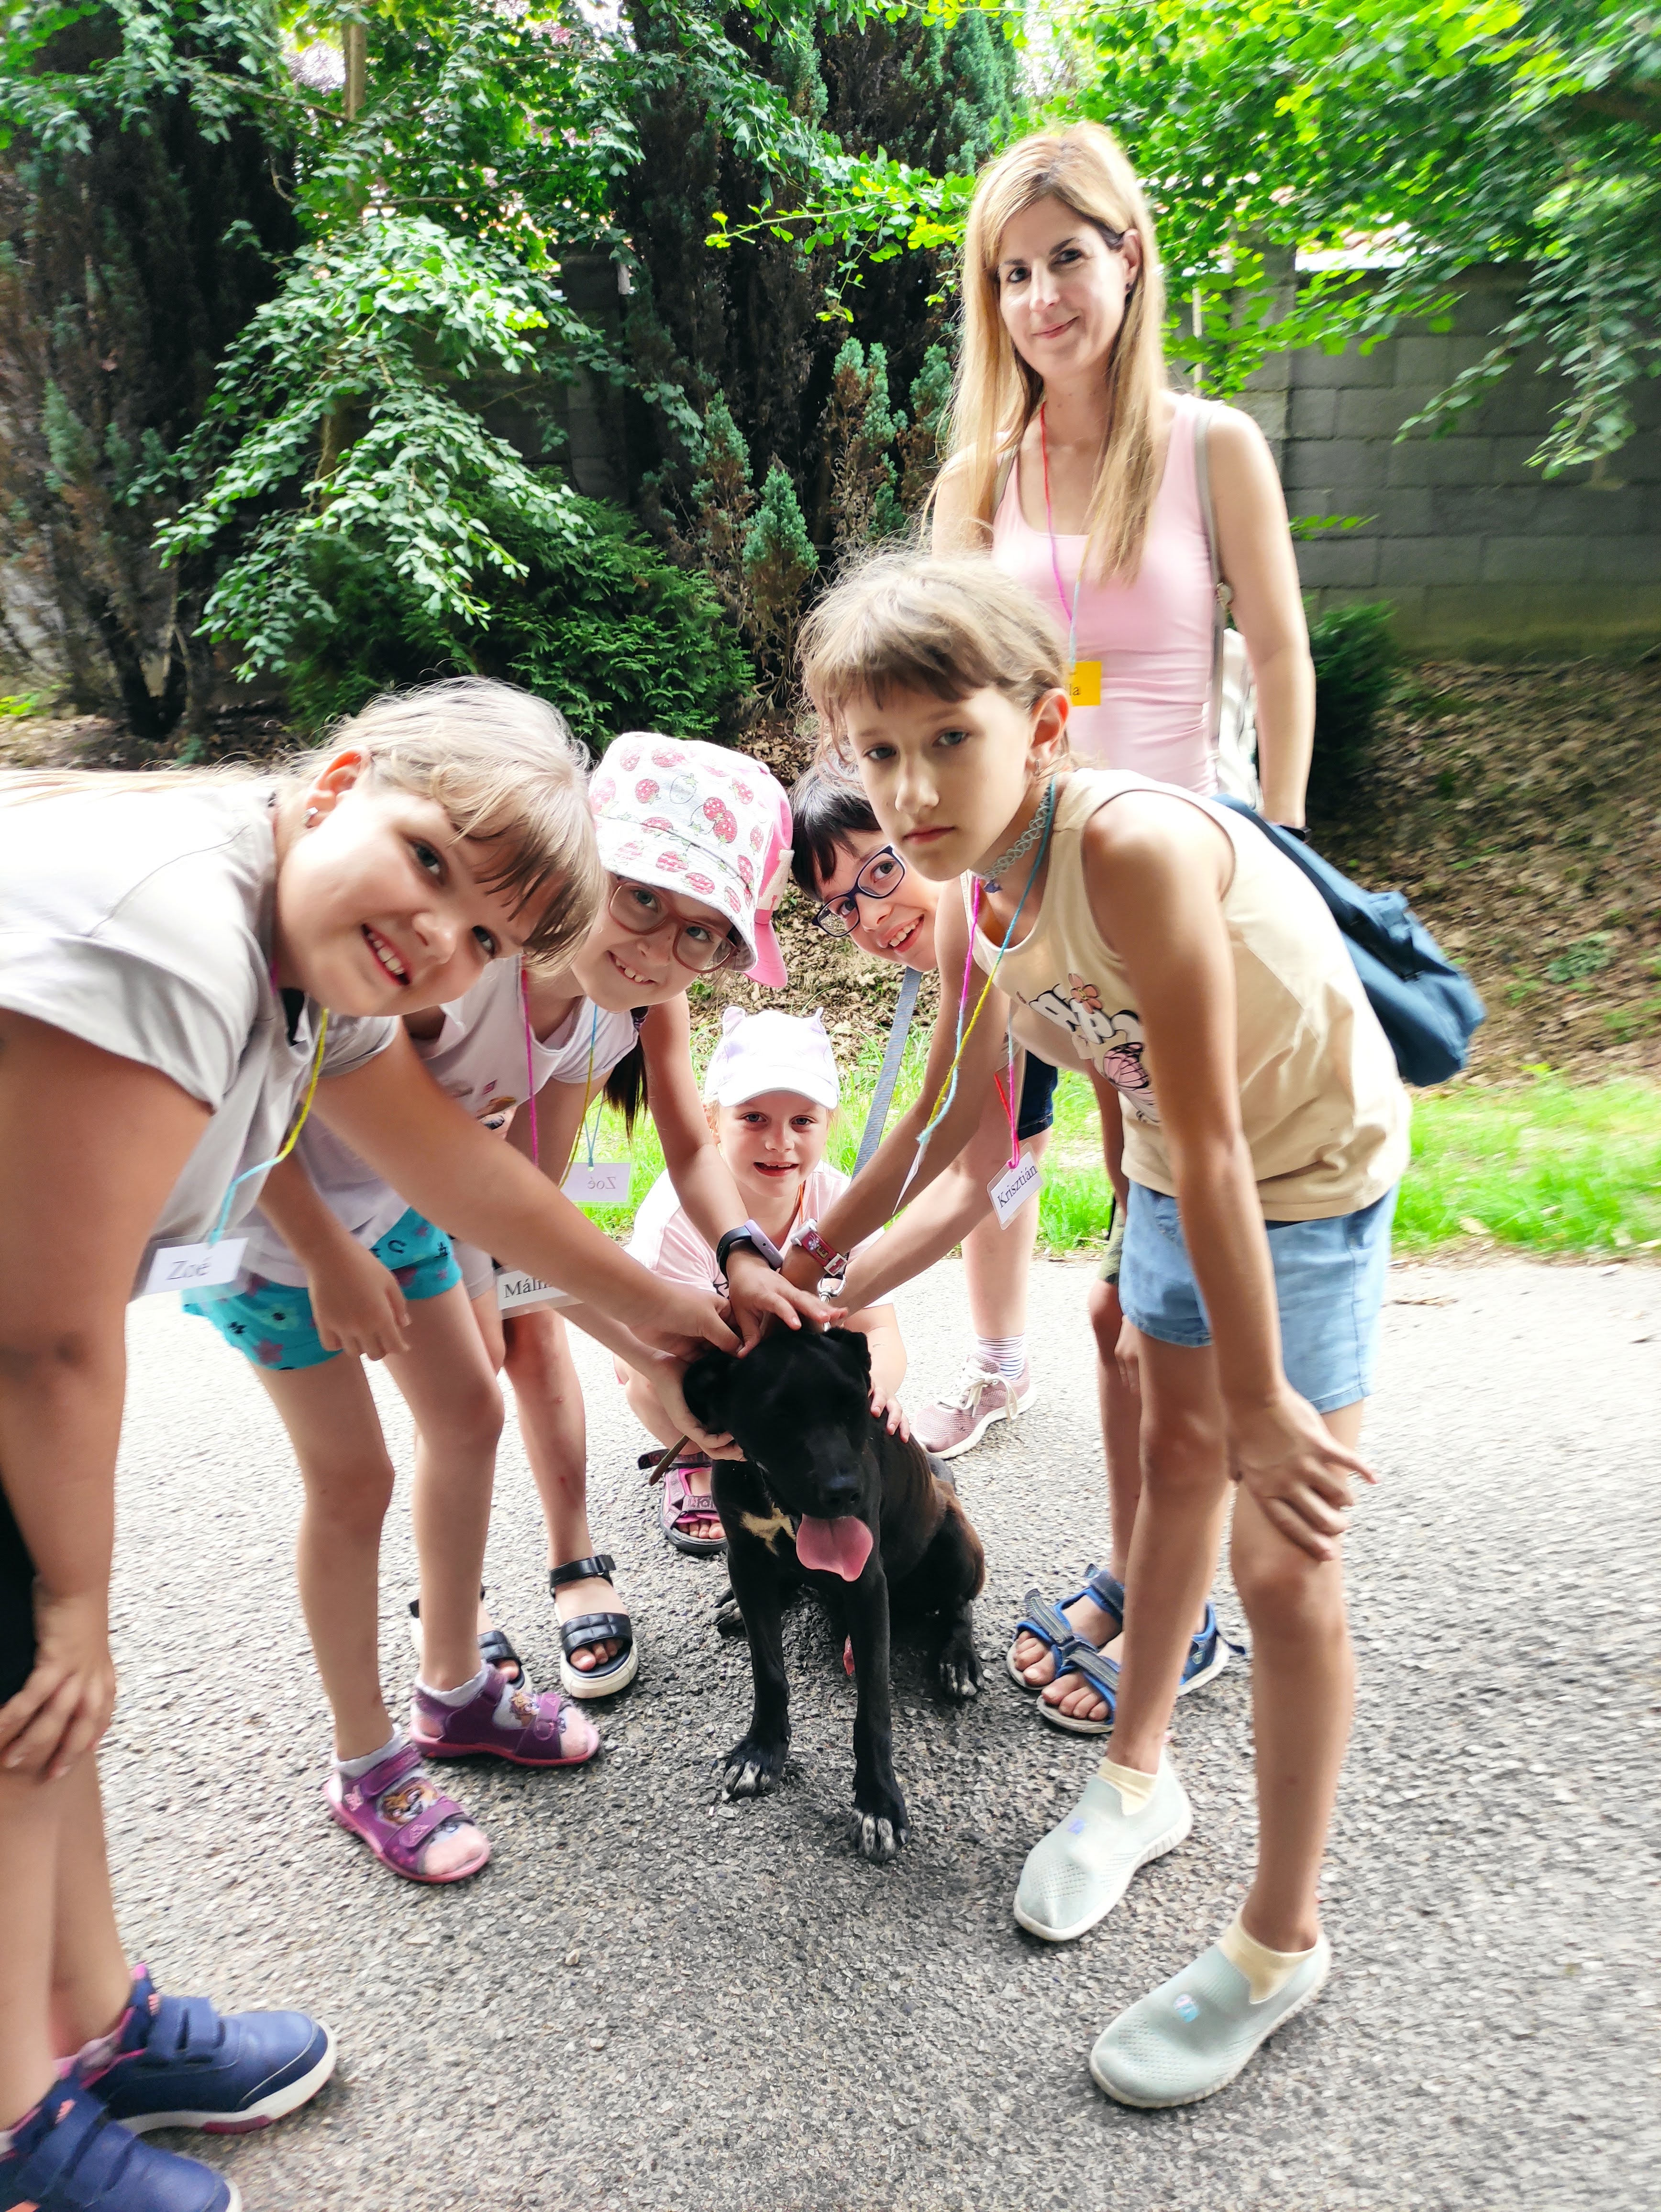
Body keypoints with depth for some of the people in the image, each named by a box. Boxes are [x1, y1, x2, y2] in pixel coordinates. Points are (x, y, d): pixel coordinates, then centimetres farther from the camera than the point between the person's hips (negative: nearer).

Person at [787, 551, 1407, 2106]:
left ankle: (1280, 1945, 19)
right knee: (1177, 1457, 21)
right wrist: (822, 1247, 14)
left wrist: (1265, 1404, -25)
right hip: (1175, 1167, 8)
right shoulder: (970, 899, -10)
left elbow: (1213, 1144, -32)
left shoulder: (1133, 850, -35)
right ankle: (1137, 1774, 43)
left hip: (1311, 1173, -7)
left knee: (1284, 1562, -3)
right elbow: (950, 1112, 6)